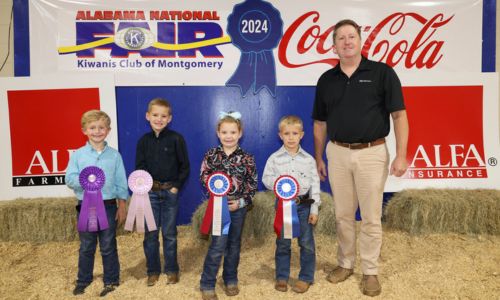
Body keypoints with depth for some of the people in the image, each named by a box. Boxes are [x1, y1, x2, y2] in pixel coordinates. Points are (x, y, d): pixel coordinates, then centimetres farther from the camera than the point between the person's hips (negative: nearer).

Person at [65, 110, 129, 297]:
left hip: (108, 205, -1)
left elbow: (121, 183, 1)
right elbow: (69, 179, -6)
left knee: (108, 246, 8)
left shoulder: (114, 155, -1)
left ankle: (111, 281, 22)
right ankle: (83, 280, 32)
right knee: (86, 247, 15)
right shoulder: (78, 155, -1)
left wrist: (122, 207, 0)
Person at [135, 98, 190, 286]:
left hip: (170, 192, -2)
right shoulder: (144, 141, 2)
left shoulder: (176, 139, -5)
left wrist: (177, 186, -9)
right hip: (150, 192, 2)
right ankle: (153, 271, 24)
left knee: (169, 233, 8)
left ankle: (171, 270, 23)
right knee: (150, 234, 9)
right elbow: (139, 167, 5)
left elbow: (185, 166, -2)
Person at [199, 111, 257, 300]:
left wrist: (241, 201, -11)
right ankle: (207, 284, 13)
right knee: (218, 245, -4)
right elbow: (204, 179, -1)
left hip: (239, 206, 2)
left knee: (234, 244, 14)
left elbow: (253, 185, -1)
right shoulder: (211, 155, -3)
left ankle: (231, 280, 32)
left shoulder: (247, 158, -3)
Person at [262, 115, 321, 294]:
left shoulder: (308, 159, -1)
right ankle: (282, 277, 26)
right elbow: (266, 179, -2)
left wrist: (314, 209, -3)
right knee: (282, 243, 11)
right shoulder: (274, 158, -3)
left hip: (304, 205, 1)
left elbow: (315, 184, 0)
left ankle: (306, 278, 22)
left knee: (307, 242, 6)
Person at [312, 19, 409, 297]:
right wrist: (318, 158, 9)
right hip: (337, 153, 3)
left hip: (372, 153, -3)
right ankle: (346, 263, 30)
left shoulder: (382, 72, -4)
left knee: (370, 217, 6)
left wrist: (401, 155, -12)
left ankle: (371, 271, 21)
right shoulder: (326, 79, 7)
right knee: (343, 214, 13)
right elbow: (320, 123, 11)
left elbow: (399, 115, -6)